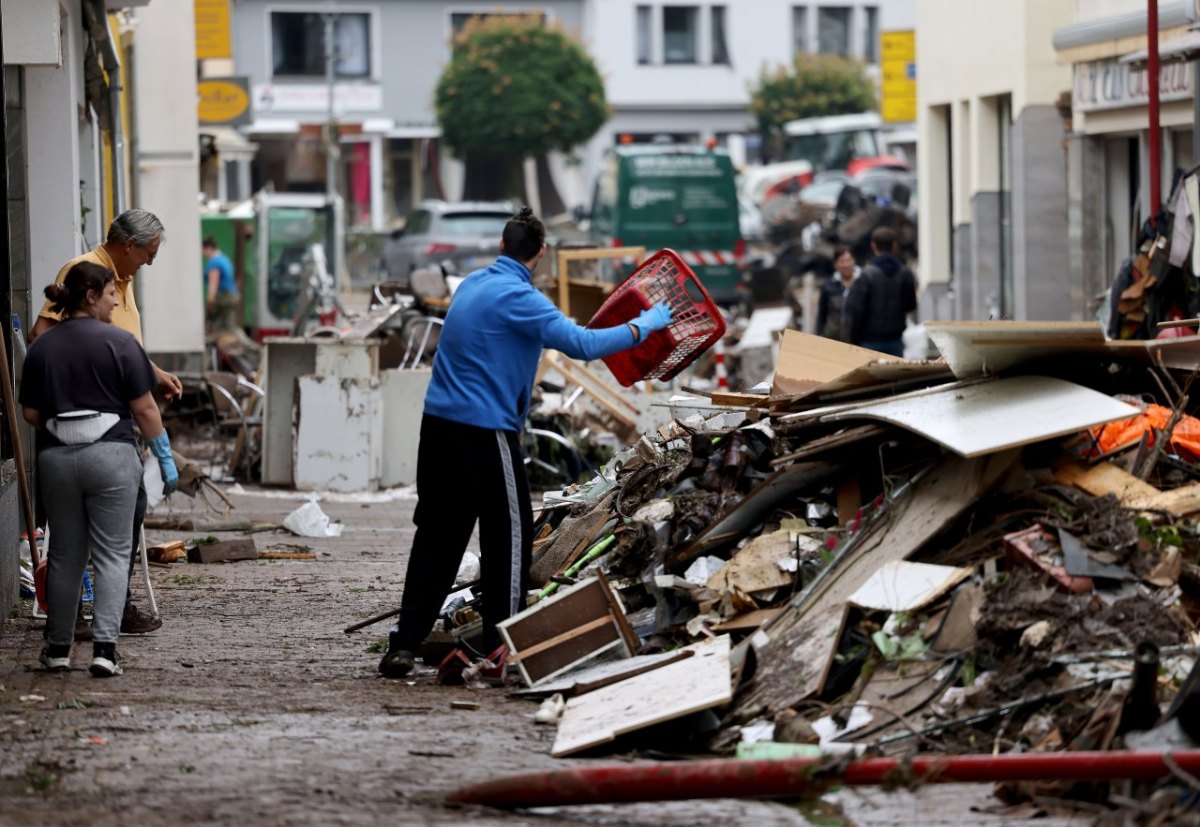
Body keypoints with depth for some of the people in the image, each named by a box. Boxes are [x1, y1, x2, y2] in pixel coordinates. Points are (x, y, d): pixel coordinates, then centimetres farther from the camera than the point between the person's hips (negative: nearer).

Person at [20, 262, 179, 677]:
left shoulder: (41, 347, 5)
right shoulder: (119, 342, -7)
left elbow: (30, 414, 7)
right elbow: (144, 409, -7)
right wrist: (166, 458, 1)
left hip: (55, 457, 4)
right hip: (111, 456, -4)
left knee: (64, 556, 14)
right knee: (111, 555, 1)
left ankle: (58, 649, 20)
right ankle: (104, 647, -10)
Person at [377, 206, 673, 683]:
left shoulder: (474, 284, 14)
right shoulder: (517, 298, -14)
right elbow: (582, 345, -20)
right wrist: (645, 325, -10)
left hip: (439, 426, 8)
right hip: (485, 433, -8)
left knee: (437, 536, 12)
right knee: (509, 536, 2)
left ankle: (403, 644, 10)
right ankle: (497, 651, 1)